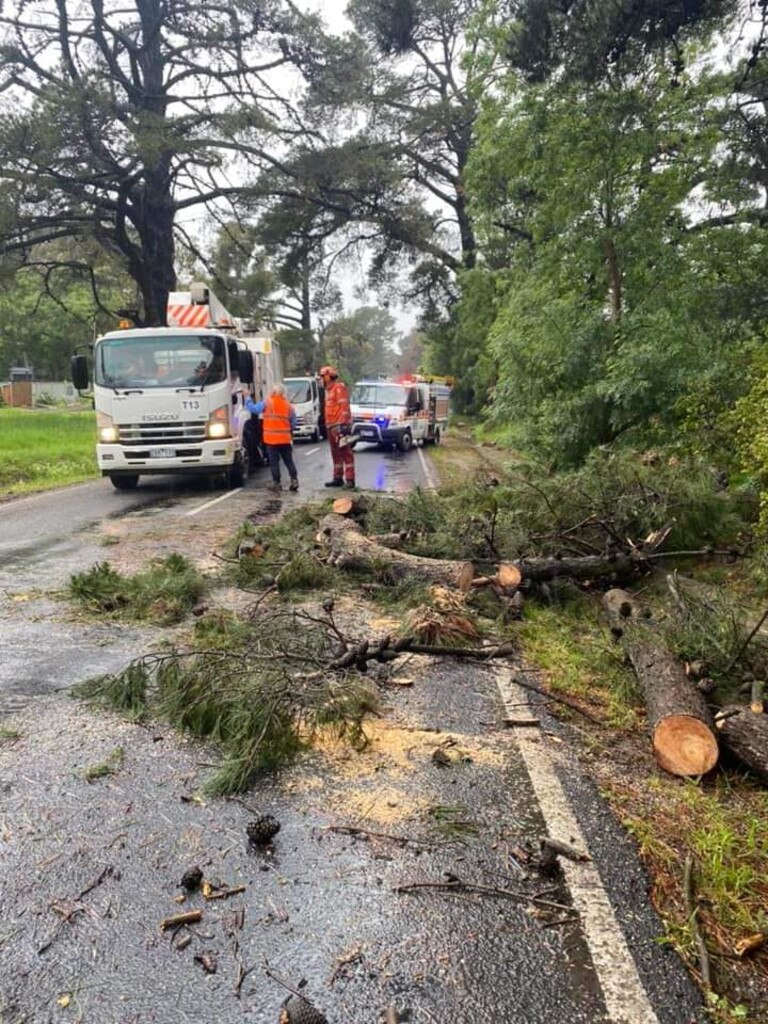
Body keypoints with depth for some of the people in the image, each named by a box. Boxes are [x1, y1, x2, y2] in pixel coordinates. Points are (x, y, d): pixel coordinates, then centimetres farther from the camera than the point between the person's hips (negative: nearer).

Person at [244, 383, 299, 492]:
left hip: (271, 438, -3)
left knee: (274, 461, 3)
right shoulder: (288, 405, 6)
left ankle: (276, 483, 5)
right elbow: (293, 422, 7)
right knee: (289, 460, 10)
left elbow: (253, 408, -2)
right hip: (285, 438, 3)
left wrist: (248, 398, 13)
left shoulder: (267, 403, -6)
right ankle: (294, 480, 5)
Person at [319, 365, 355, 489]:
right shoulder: (329, 390, 22)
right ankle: (338, 478, 19)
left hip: (339, 426, -10)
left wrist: (343, 424, -22)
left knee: (346, 453, -8)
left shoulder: (339, 388, -7)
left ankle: (350, 479, -8)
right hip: (331, 426, 10)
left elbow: (344, 407, -16)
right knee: (336, 454, 13)